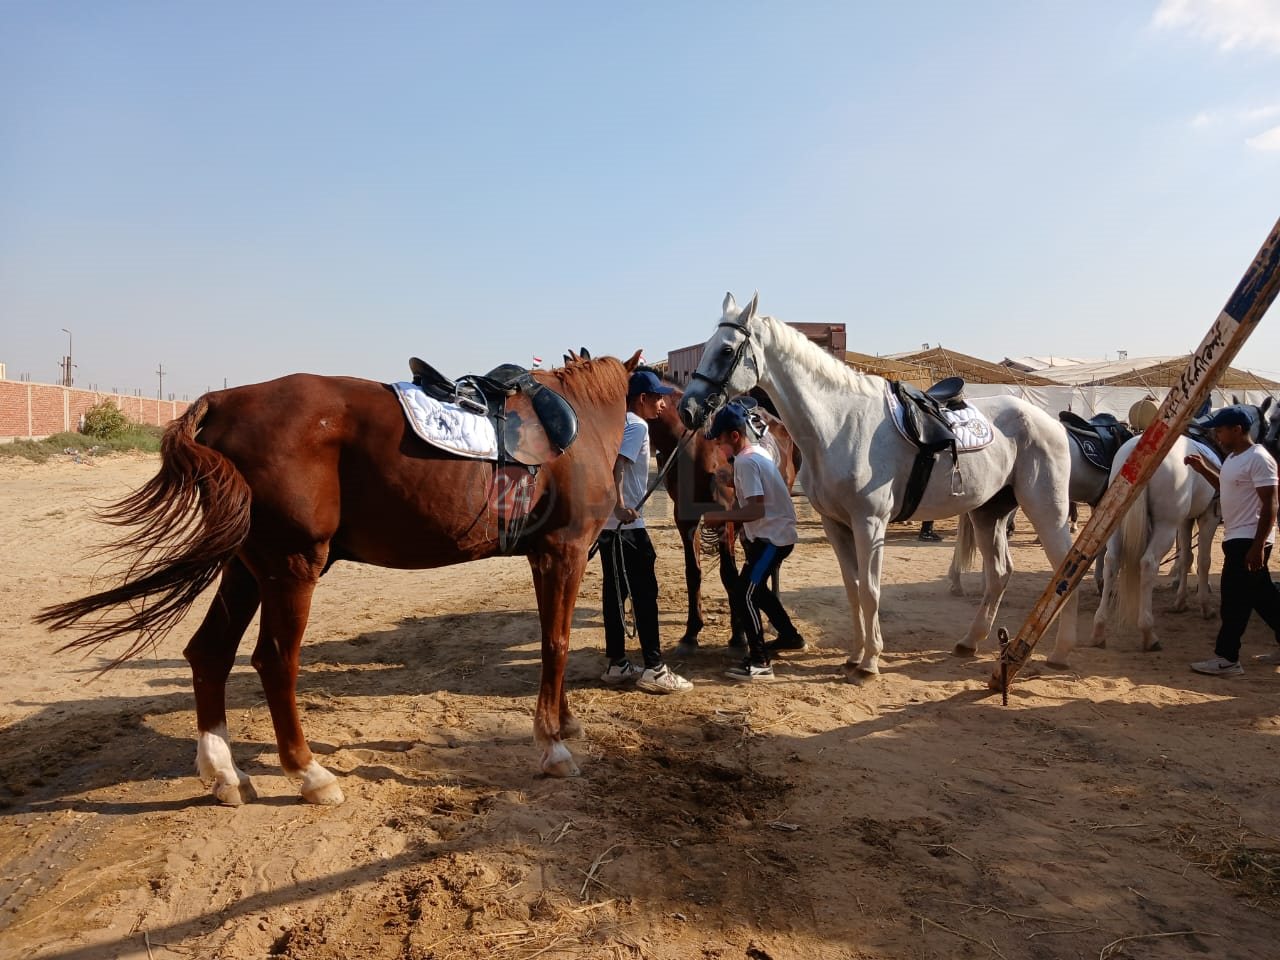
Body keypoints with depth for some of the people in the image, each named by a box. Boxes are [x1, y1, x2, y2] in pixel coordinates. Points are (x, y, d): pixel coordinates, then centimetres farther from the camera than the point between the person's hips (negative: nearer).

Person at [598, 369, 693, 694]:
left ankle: (617, 664, 19)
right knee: (645, 593, -4)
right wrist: (620, 506, -31)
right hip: (627, 525, -9)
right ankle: (654, 669, 0)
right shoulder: (637, 426, -11)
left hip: (611, 524, 9)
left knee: (616, 593, 12)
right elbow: (616, 463, -26)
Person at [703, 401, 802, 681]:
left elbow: (756, 510, -28)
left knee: (741, 594, -11)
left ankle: (759, 661, -7)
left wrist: (720, 516, -21)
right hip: (775, 533, 11)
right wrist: (733, 482, 10)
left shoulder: (745, 461, -20)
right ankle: (790, 636, 40)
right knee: (755, 588, 26)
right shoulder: (759, 452, 9)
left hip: (772, 536, -11)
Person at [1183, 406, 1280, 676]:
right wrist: (1203, 470, 15)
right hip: (1236, 539, 10)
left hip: (1249, 540, -10)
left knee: (1235, 599, -6)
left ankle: (1227, 659, 0)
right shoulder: (1233, 458, 12)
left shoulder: (1258, 459, -17)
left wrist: (1258, 546, -24)